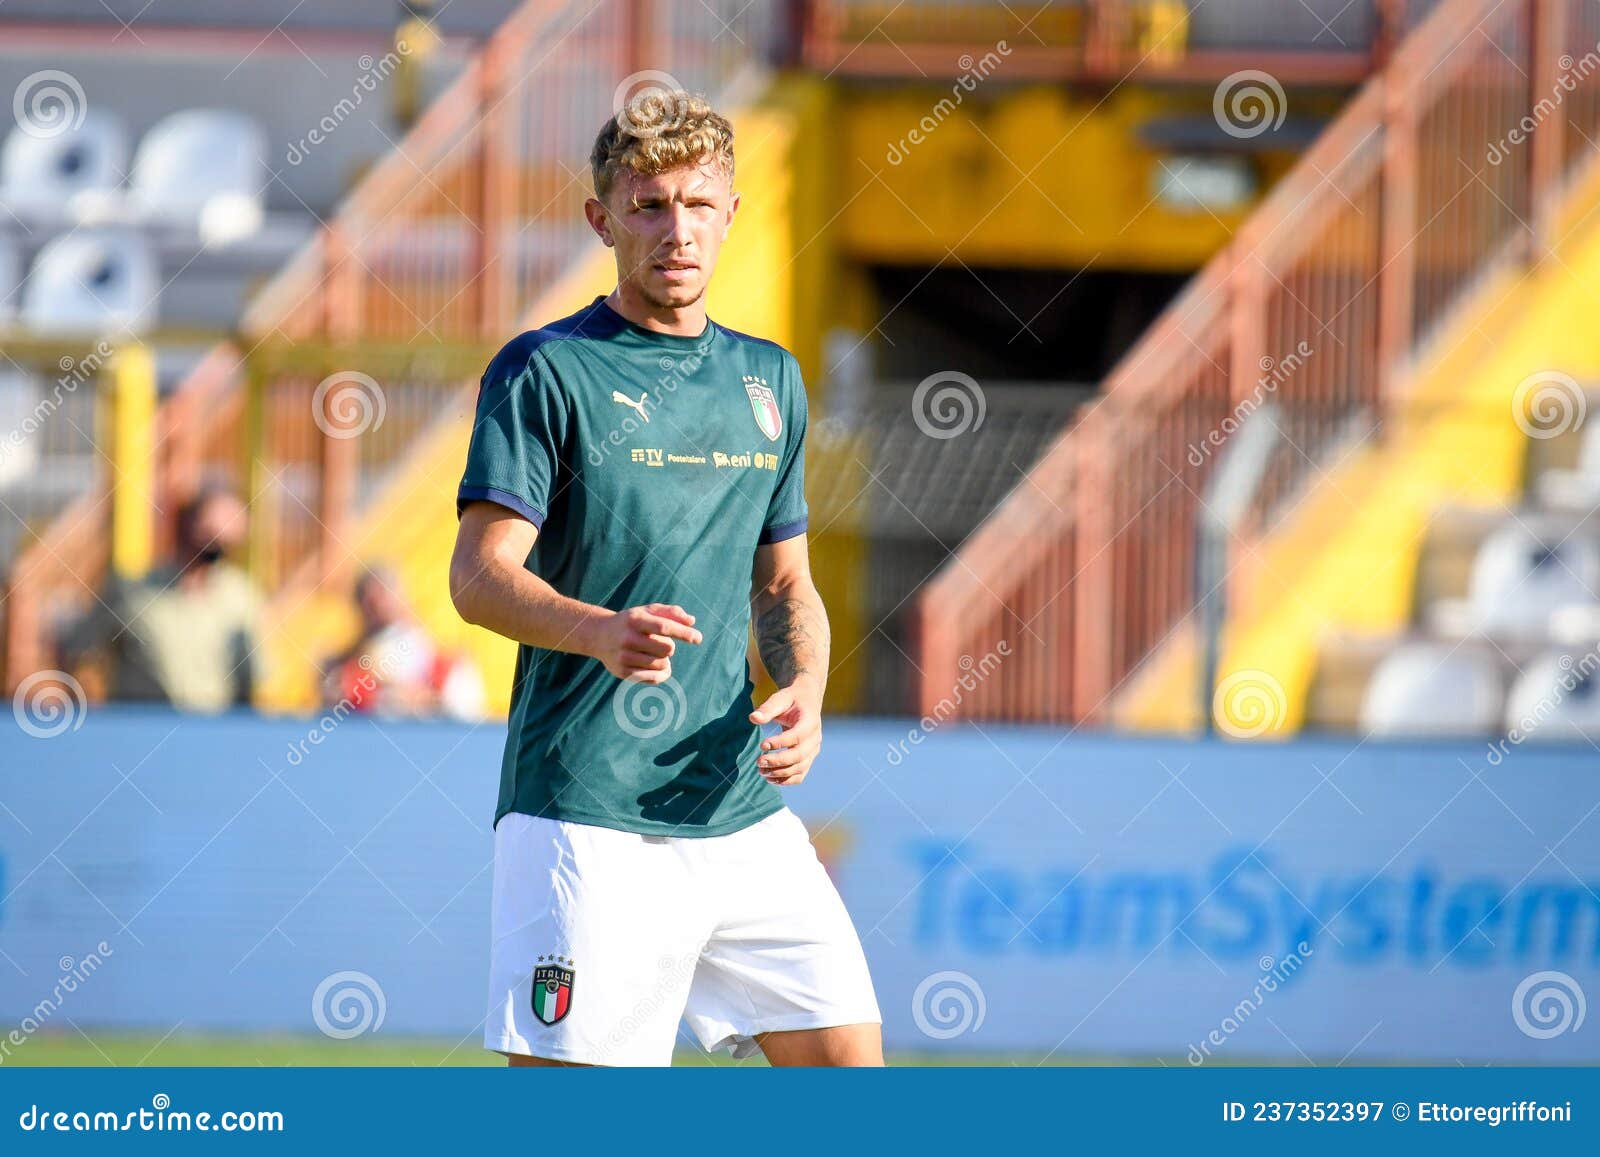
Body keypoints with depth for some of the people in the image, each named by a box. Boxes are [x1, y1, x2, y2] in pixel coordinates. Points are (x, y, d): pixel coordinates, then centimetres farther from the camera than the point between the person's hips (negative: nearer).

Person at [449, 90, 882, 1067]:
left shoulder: (770, 379, 16)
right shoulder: (545, 370, -3)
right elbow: (479, 574, -11)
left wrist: (803, 693, 0)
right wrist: (602, 633, -30)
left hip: (740, 802, 6)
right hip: (583, 809, -6)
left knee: (846, 1056, 4)